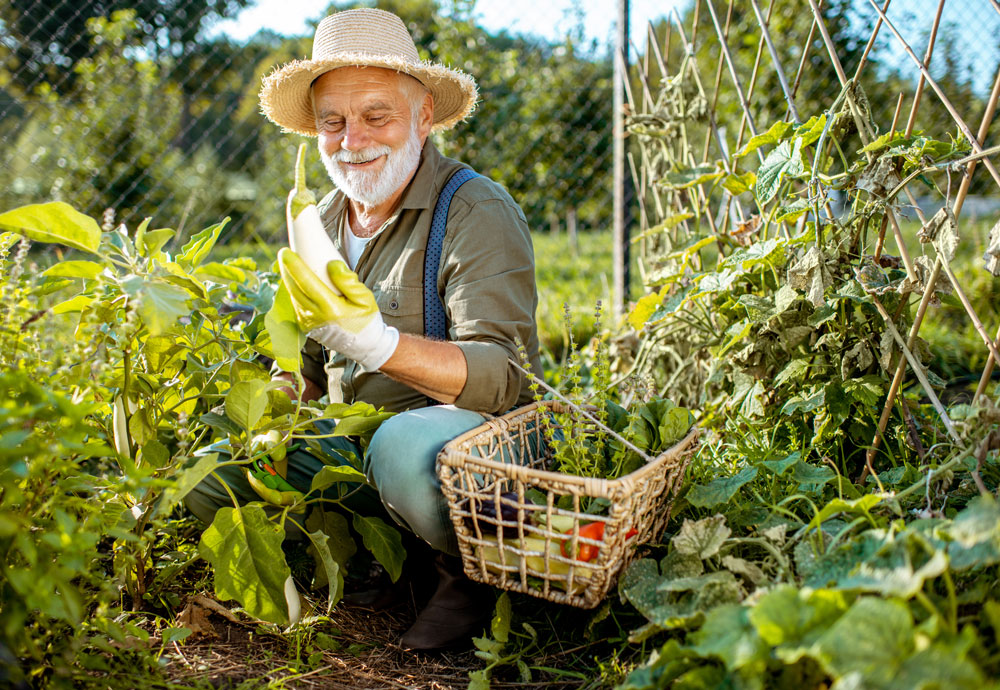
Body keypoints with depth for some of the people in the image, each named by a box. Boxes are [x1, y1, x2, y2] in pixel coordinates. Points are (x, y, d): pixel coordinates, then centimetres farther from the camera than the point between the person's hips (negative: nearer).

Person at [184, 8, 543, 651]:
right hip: (351, 440, 7)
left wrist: (375, 342, -38)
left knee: (402, 447, -39)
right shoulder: (322, 221, 9)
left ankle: (476, 572, -8)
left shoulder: (479, 212, -14)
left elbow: (506, 377, -25)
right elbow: (310, 363, 19)